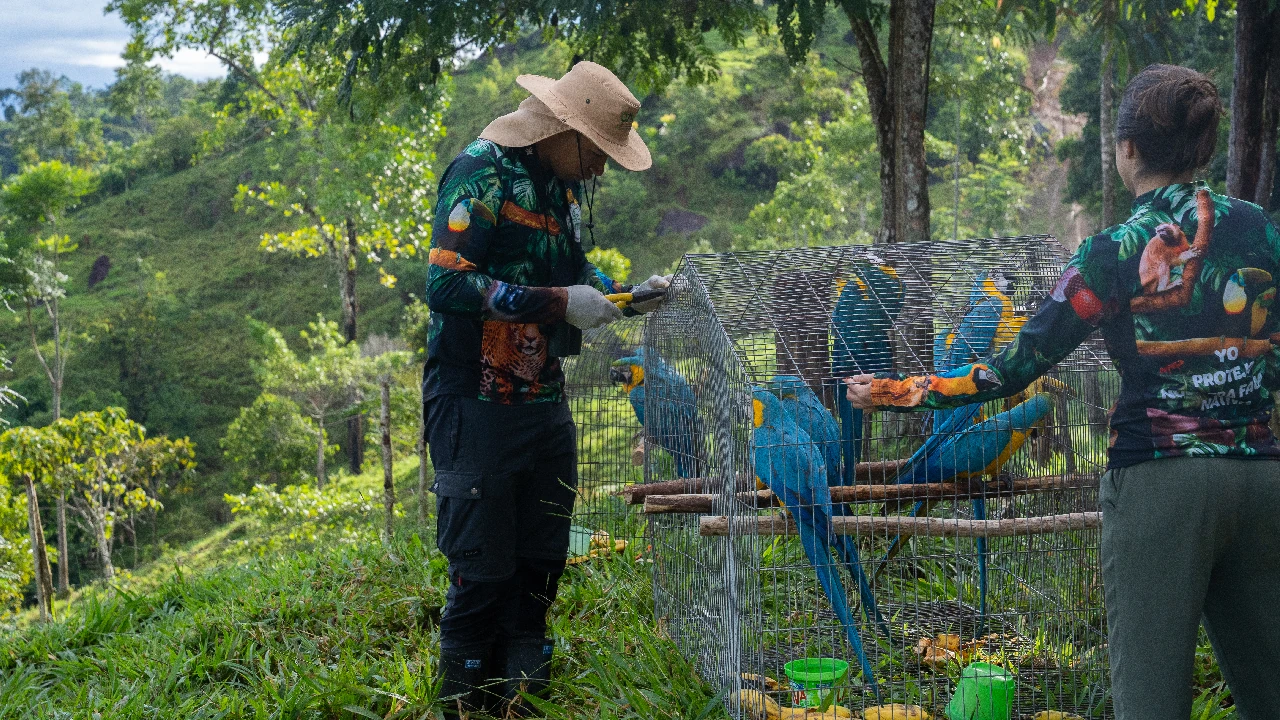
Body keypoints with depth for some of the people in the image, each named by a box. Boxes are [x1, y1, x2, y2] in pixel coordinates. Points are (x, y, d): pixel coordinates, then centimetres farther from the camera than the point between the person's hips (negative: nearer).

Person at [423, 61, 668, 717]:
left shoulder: (562, 184, 13)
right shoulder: (482, 172, -14)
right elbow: (445, 282, -24)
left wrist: (626, 294, 7)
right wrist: (558, 303, -23)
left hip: (546, 405, 8)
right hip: (477, 409, -8)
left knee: (541, 561, 15)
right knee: (483, 569, -1)